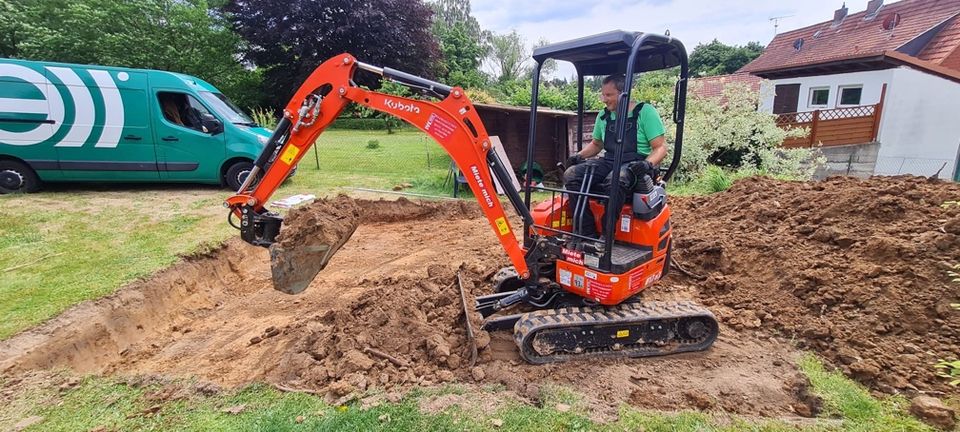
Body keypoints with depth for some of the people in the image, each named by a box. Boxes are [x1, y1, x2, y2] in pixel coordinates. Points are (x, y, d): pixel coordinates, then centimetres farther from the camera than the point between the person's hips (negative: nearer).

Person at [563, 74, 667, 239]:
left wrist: (648, 164, -25)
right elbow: (596, 144, 29)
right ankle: (587, 235, -26)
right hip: (609, 162, 6)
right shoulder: (603, 116, 14)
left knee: (615, 181, -42)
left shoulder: (645, 112, -2)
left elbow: (661, 147, -4)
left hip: (635, 164, -5)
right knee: (571, 175, -22)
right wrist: (579, 155, 8)